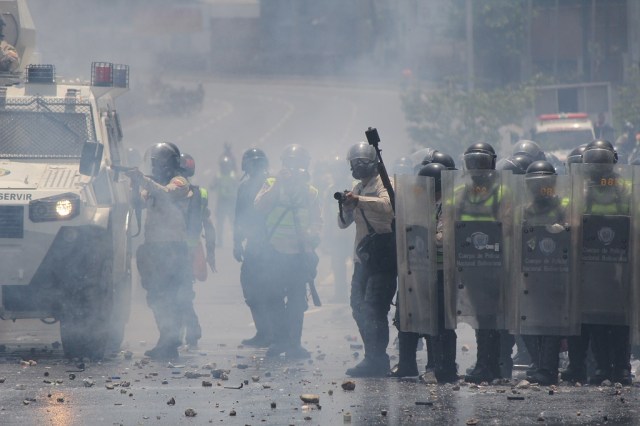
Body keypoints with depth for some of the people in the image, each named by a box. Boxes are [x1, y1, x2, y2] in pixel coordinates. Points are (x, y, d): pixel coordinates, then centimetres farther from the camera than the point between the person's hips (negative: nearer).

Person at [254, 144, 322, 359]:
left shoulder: (310, 192, 8)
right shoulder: (271, 185, 4)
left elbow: (317, 220, 7)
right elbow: (259, 207, -13)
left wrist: (312, 235, -14)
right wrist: (278, 186, -19)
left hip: (300, 253, 0)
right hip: (275, 252, 0)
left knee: (297, 300, -2)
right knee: (274, 298, 4)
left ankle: (294, 343, 2)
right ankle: (279, 339, 15)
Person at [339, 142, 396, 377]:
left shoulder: (383, 183, -7)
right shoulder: (358, 188, 18)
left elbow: (387, 205, -29)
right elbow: (344, 223, 18)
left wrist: (358, 200, -35)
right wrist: (346, 206, -3)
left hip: (383, 255, -9)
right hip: (363, 258, 9)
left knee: (374, 307, -14)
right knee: (359, 307, 11)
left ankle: (376, 360, -12)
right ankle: (374, 358, 18)